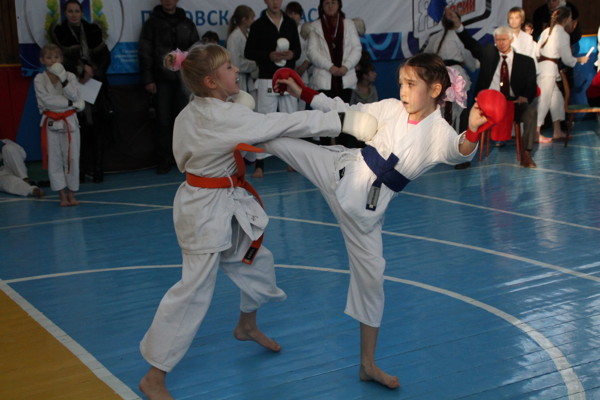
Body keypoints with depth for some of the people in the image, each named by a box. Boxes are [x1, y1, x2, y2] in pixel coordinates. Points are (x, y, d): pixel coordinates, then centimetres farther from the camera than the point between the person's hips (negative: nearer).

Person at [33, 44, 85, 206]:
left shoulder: (70, 76, 1)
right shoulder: (39, 79, -2)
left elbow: (74, 96, -12)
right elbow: (46, 100, -14)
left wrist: (63, 78, -22)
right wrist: (70, 103, -15)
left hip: (69, 122, 1)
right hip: (51, 123, 0)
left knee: (72, 158, 2)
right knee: (54, 160, 2)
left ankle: (71, 194, 14)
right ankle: (62, 196, 10)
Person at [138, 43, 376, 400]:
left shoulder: (196, 112, 2)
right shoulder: (220, 117, -26)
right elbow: (282, 125, -27)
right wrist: (345, 120, -25)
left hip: (229, 204, 10)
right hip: (207, 210, -10)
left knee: (256, 263, 21)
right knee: (194, 289, -6)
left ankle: (248, 327, 47)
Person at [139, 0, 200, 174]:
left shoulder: (187, 24, 12)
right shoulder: (152, 23, 5)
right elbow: (145, 53, 1)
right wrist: (148, 79, -7)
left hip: (183, 79, 1)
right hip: (161, 80, -1)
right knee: (163, 121, 1)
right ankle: (164, 160, 8)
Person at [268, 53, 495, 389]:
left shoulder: (440, 133, -13)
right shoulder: (389, 109, -3)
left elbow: (461, 151, -35)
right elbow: (346, 112, 8)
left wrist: (473, 131, -57)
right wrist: (303, 92, 7)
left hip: (366, 204, -2)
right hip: (342, 169, 2)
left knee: (371, 275, 6)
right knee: (279, 140, -3)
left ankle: (369, 364, 20)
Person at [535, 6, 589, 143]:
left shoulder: (547, 31, 12)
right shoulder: (562, 34, -10)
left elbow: (537, 51, 14)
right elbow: (568, 59, -6)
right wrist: (581, 59, 11)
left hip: (540, 66, 9)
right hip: (549, 70, -9)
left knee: (557, 98, 14)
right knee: (544, 101, -5)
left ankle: (557, 132, 17)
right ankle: (536, 133, -2)